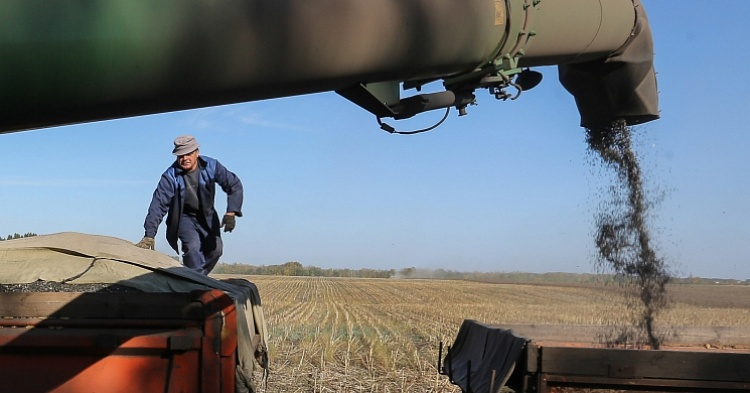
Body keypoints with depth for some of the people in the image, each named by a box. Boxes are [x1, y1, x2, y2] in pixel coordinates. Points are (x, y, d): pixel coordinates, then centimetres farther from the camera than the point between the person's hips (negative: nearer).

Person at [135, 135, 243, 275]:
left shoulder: (211, 166, -20)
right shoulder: (170, 176, -25)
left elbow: (235, 185, -15)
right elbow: (158, 205, -29)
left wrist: (231, 213, -29)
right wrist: (149, 235, -37)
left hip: (207, 216, 3)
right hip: (184, 217, -3)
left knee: (215, 249, -1)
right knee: (192, 247, -24)